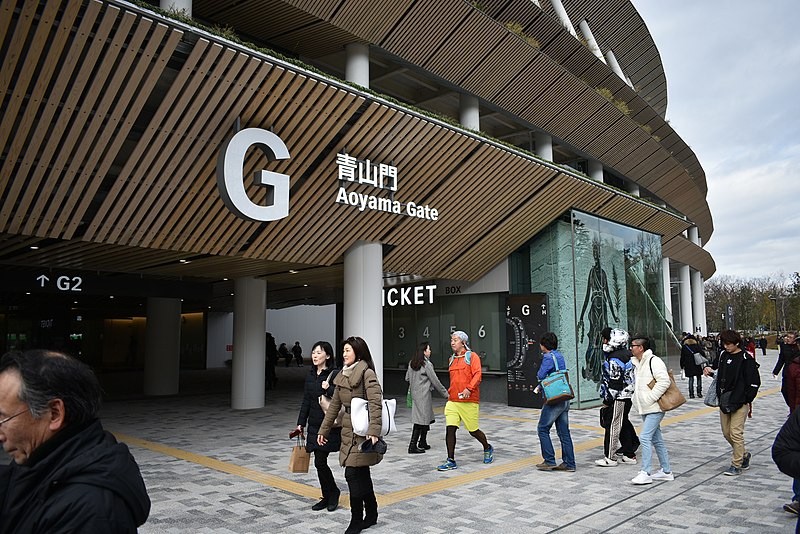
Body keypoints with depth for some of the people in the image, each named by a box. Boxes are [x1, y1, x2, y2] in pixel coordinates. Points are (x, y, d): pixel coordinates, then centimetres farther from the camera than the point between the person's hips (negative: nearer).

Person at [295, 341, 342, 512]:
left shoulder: (334, 374, -12)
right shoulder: (310, 375, 9)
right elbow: (306, 400, 14)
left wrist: (328, 388, -26)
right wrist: (301, 423, 13)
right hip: (314, 424, 7)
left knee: (320, 462, -6)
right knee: (319, 462, 10)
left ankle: (332, 492, 18)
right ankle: (327, 497, 24)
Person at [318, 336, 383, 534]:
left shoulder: (367, 374, -12)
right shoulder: (342, 376, 11)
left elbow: (375, 404, -20)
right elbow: (334, 405, 16)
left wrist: (373, 431, -28)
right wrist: (323, 430, 16)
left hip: (363, 433, -7)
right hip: (348, 431, 7)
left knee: (353, 474, -6)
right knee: (361, 474, 14)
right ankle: (371, 514, 29)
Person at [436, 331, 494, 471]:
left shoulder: (472, 356, -4)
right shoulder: (452, 359, 15)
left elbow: (477, 375, -15)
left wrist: (469, 388, -27)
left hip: (469, 401, -5)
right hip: (452, 400, 5)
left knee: (473, 431, 6)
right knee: (450, 428, -7)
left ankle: (488, 449, 35)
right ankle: (451, 461, 1)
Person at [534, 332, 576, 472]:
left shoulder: (548, 357, -14)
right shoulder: (560, 356, 13)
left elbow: (540, 376, -17)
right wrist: (540, 387, 12)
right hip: (564, 399, 8)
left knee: (543, 429, 3)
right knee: (564, 432, 11)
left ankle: (549, 461, 4)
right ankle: (569, 463, 13)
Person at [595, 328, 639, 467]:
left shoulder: (614, 360, -21)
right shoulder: (627, 354, 10)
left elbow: (614, 383, -22)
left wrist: (607, 400, -14)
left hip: (618, 399, -10)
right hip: (627, 397, 10)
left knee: (612, 426, -3)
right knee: (623, 424, 17)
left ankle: (610, 458, 4)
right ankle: (629, 455, 25)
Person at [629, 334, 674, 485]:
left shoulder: (654, 361, -15)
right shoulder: (638, 363, 15)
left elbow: (664, 381, -25)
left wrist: (650, 398, -22)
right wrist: (635, 398, 13)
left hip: (655, 408, -10)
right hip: (645, 409, 10)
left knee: (645, 437, -13)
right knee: (656, 439, 15)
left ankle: (646, 473, -8)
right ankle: (666, 471, 25)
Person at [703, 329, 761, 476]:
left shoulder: (746, 358, -10)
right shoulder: (723, 355, 10)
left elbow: (754, 381, -10)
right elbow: (716, 366, 26)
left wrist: (748, 400, -9)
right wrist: (709, 369, 3)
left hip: (740, 402, -7)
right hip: (724, 401, 7)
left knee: (736, 433, -5)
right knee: (726, 432, 12)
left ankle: (736, 465, 6)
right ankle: (744, 455, 33)